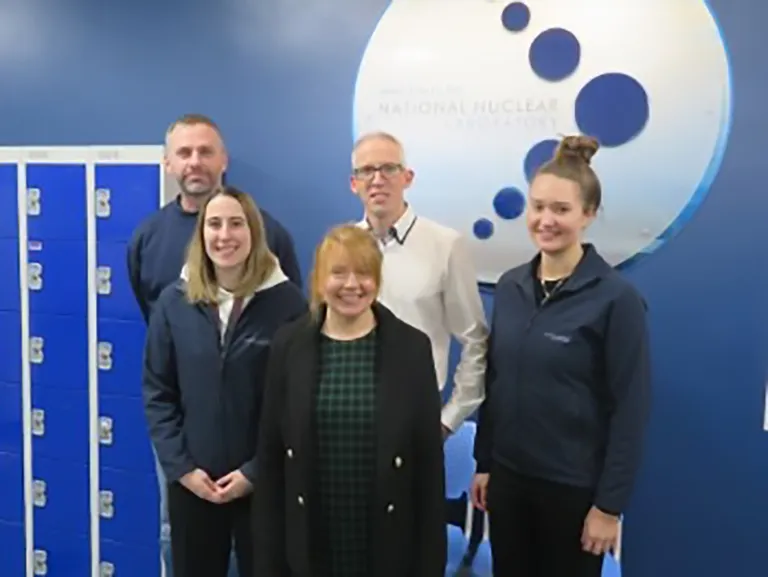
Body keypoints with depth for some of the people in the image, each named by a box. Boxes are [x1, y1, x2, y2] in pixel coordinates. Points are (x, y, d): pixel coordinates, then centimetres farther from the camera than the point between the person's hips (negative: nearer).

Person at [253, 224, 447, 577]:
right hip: (308, 545, 1)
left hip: (389, 546, -1)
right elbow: (270, 457, 0)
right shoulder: (289, 345, -2)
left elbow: (429, 462, -4)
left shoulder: (412, 347, -5)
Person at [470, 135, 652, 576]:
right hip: (508, 477, 4)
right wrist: (484, 464, 9)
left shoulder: (616, 298, -14)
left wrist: (610, 504, -12)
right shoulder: (509, 287, 1)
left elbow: (631, 408, -13)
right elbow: (494, 382, 7)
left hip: (574, 487, -4)